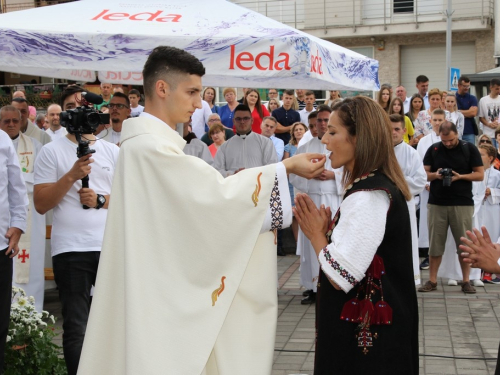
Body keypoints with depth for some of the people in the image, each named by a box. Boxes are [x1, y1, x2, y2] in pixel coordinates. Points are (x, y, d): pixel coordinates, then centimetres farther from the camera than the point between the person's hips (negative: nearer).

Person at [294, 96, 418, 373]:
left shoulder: (367, 197, -22)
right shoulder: (380, 186, 10)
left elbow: (340, 276, -26)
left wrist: (316, 234, -11)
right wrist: (327, 230, 2)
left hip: (361, 335, -10)